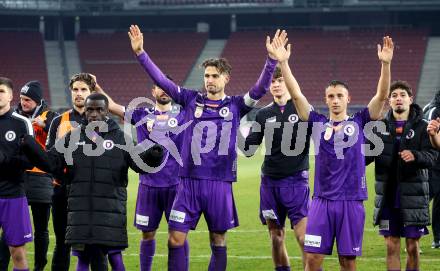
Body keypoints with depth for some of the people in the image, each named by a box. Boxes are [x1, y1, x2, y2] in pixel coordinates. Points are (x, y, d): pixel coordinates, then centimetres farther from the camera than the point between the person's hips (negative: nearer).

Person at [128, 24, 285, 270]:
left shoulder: (235, 106, 4)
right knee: (176, 240, -4)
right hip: (189, 182, 0)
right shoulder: (192, 100, 6)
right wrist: (141, 53, -9)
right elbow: (161, 81, 1)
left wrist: (272, 60, -22)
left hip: (220, 184, 0)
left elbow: (261, 88, -8)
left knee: (218, 241, 8)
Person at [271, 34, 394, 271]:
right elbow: (296, 94, 1)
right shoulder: (317, 123, 8)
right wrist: (283, 63, -7)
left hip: (351, 202, -1)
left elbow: (382, 96, -5)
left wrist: (385, 64, -17)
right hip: (322, 200, 1)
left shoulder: (359, 123, 5)